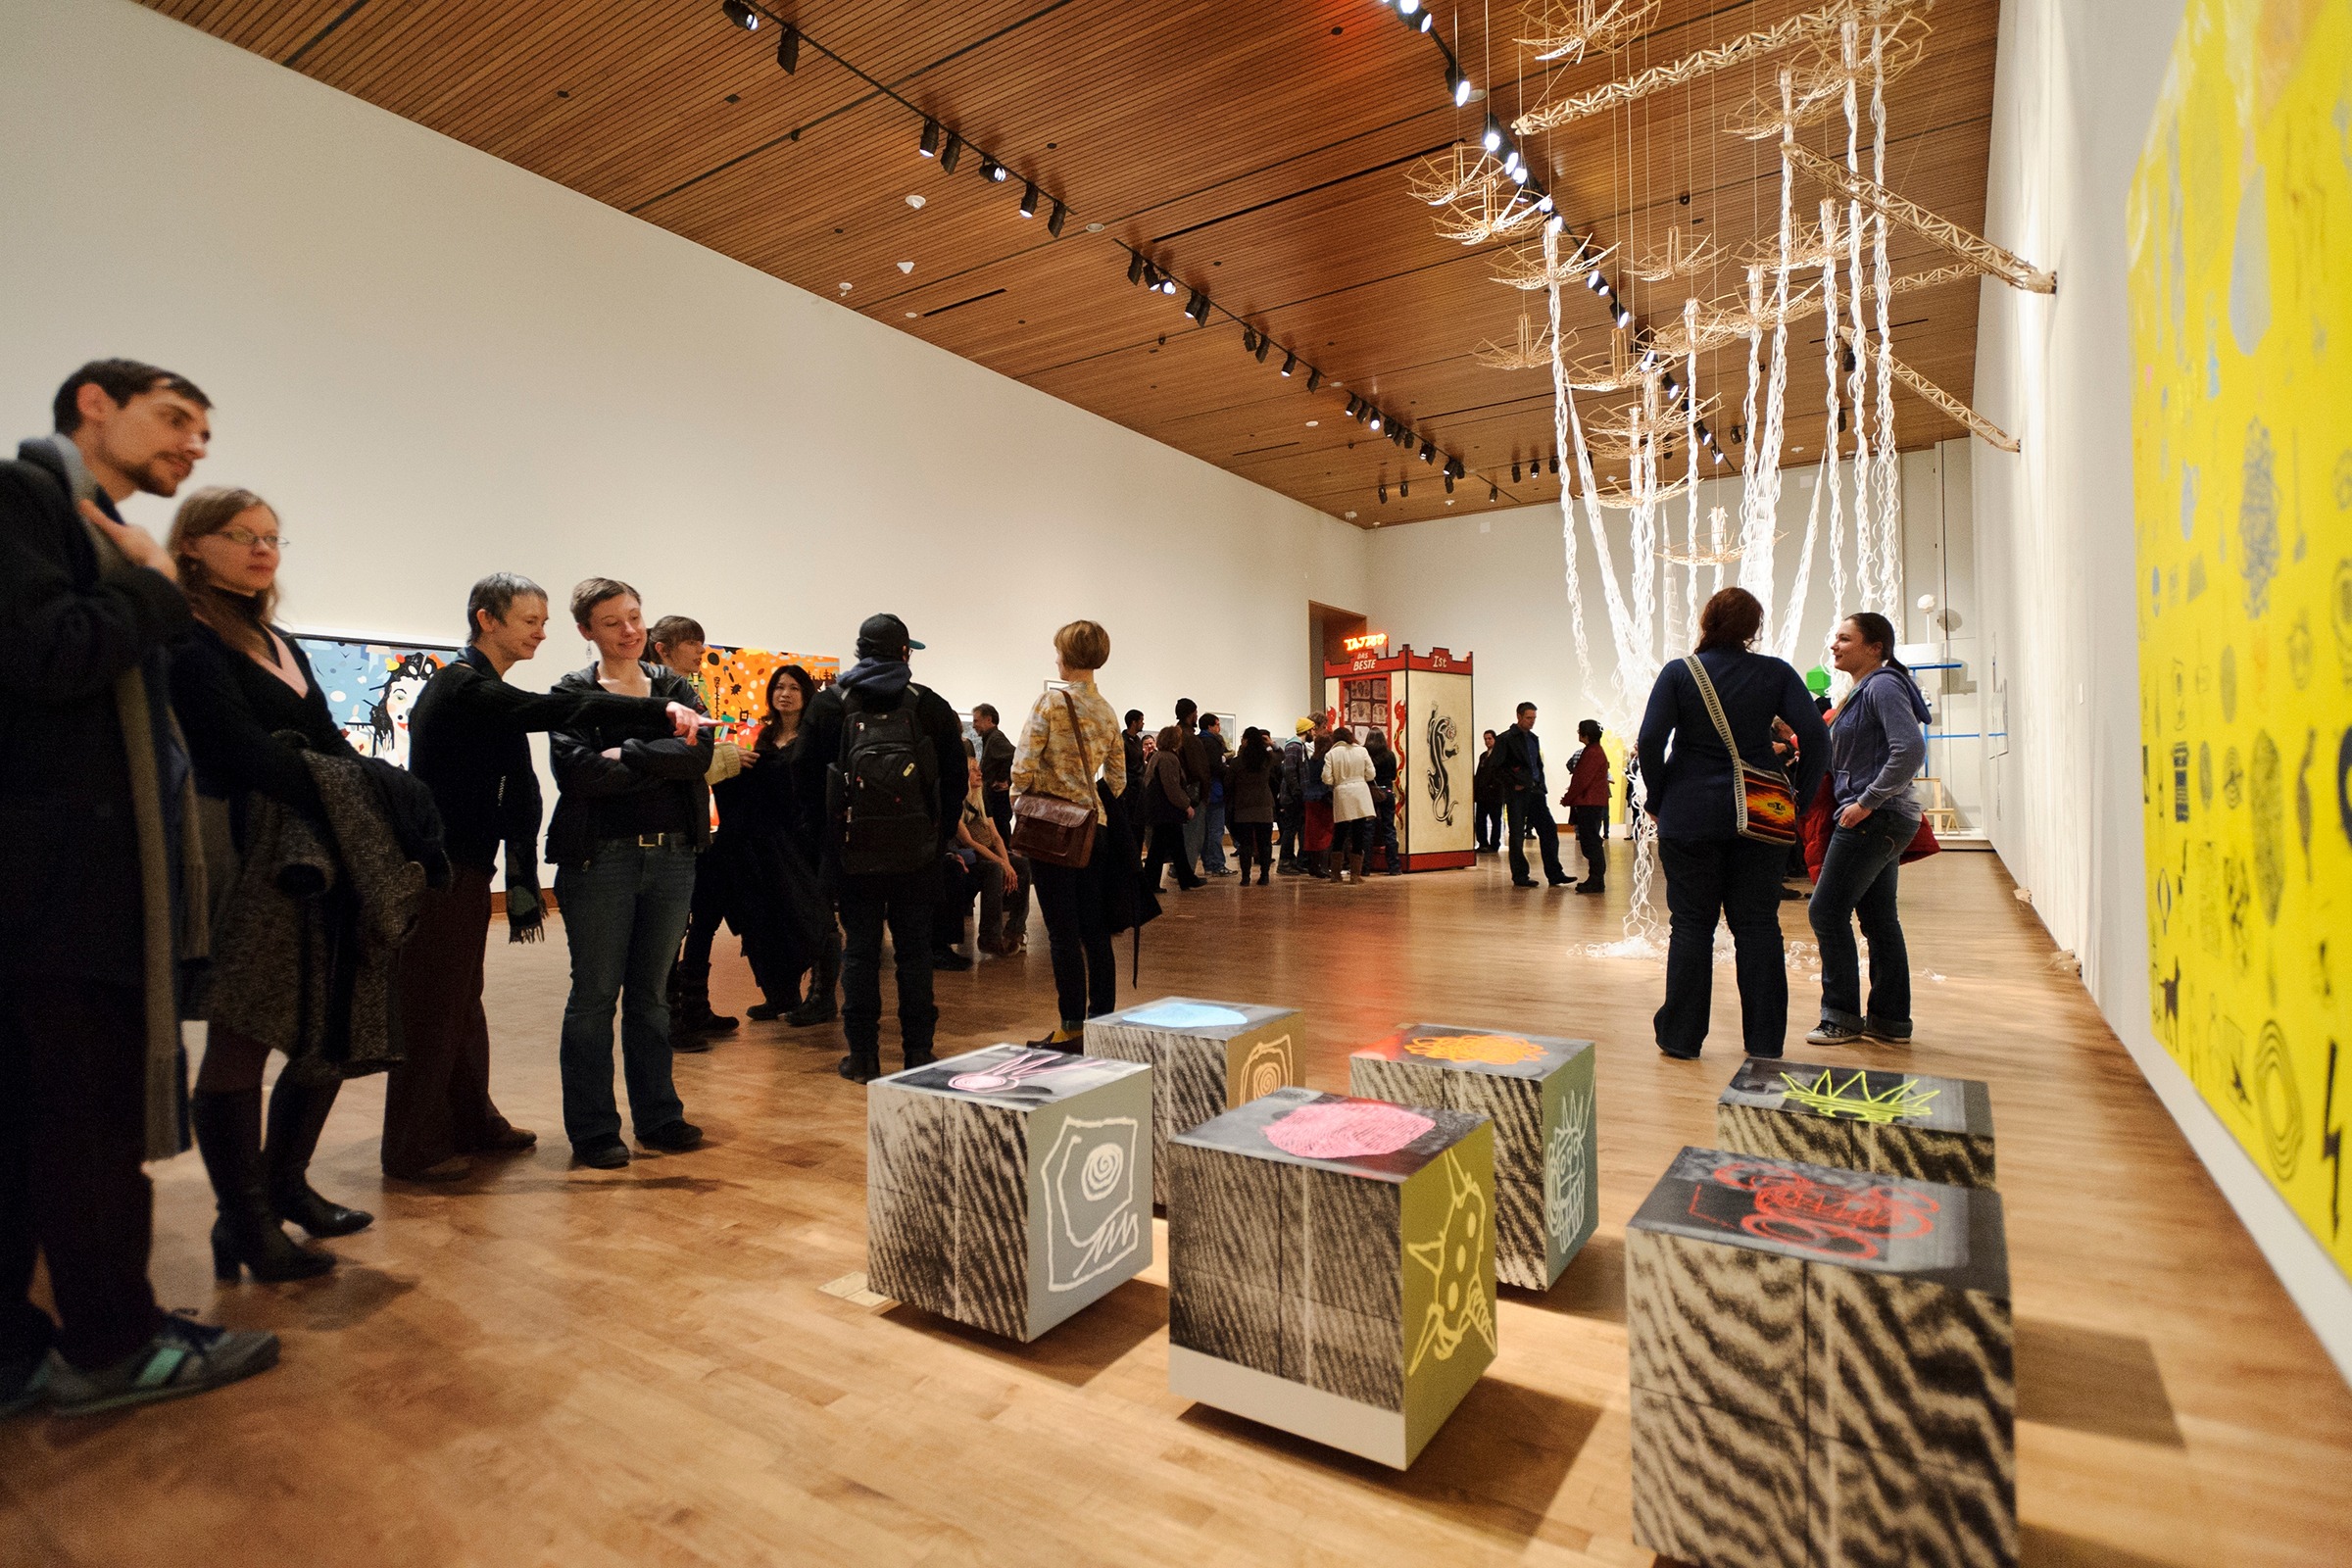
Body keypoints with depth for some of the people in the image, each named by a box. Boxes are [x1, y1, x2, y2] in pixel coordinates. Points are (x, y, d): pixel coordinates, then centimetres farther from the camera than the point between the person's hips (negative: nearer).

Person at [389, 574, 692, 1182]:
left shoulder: (477, 688, 16)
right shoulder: (465, 687, -15)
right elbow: (558, 709, -33)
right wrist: (658, 713, -39)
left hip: (463, 868, 10)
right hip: (438, 873, -10)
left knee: (461, 1000, 18)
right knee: (431, 1006, -1)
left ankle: (471, 1121, 30)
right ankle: (413, 1149, 12)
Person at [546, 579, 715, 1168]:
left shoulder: (674, 688, 10)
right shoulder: (573, 693, -1)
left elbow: (699, 752, -8)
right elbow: (576, 770, -18)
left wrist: (627, 754, -16)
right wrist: (661, 762, -12)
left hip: (672, 855, 4)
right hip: (600, 857, -3)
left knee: (652, 993, 13)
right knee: (595, 994, 5)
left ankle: (657, 1116, 24)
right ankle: (592, 1130, 16)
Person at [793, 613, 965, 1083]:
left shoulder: (828, 704, 2)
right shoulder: (932, 706, 2)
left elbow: (807, 779, 3)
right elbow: (955, 779, 4)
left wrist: (825, 835, 12)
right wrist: (941, 837, 11)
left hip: (852, 851, 0)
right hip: (917, 852, 0)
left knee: (860, 950, 7)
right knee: (914, 950, 7)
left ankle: (863, 1055, 11)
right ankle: (918, 1053, 11)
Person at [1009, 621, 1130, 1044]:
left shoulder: (1050, 702, -10)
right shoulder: (1107, 711, 10)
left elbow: (1024, 766, -15)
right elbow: (1117, 779, 14)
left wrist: (1021, 803, 2)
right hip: (1094, 827, 6)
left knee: (1063, 933, 0)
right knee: (1095, 931, 10)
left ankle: (1071, 1028, 6)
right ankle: (1102, 1020, 17)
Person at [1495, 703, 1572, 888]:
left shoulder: (1533, 739, 16)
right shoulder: (1506, 739, -6)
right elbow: (1497, 766, -10)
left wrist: (1541, 785, 11)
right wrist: (1514, 784, -12)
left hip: (1535, 791, 7)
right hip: (1517, 793, -7)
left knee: (1549, 830, 2)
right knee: (1517, 835, 0)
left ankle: (1554, 874, 8)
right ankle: (1519, 877, 8)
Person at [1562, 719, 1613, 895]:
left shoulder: (1592, 753, -15)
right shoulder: (1592, 751, 18)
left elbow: (1583, 781, -18)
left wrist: (1567, 799, -9)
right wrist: (1569, 796, 12)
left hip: (1590, 804, -10)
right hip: (1589, 803, 10)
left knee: (1591, 842, -8)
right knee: (1590, 842, 12)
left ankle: (1596, 882, -6)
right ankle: (1595, 880, 17)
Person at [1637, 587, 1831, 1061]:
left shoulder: (1678, 672, -3)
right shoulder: (1775, 674, 2)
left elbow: (1650, 740, -11)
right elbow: (1815, 737, -6)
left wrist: (1657, 798, 1)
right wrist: (1800, 798, 4)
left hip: (1688, 816, -1)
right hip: (1757, 818, 1)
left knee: (1691, 925, 6)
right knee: (1758, 925, 8)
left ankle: (1682, 1037, 12)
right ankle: (1765, 1044, 13)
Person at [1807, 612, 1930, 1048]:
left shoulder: (1883, 686, -13)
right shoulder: (1865, 689, 17)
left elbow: (1910, 749, -25)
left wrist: (1867, 802, -22)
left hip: (1873, 820, -10)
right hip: (1882, 821, 10)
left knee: (1827, 911, -6)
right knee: (1879, 918, 12)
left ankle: (1841, 1017, 3)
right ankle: (1890, 1019, 20)